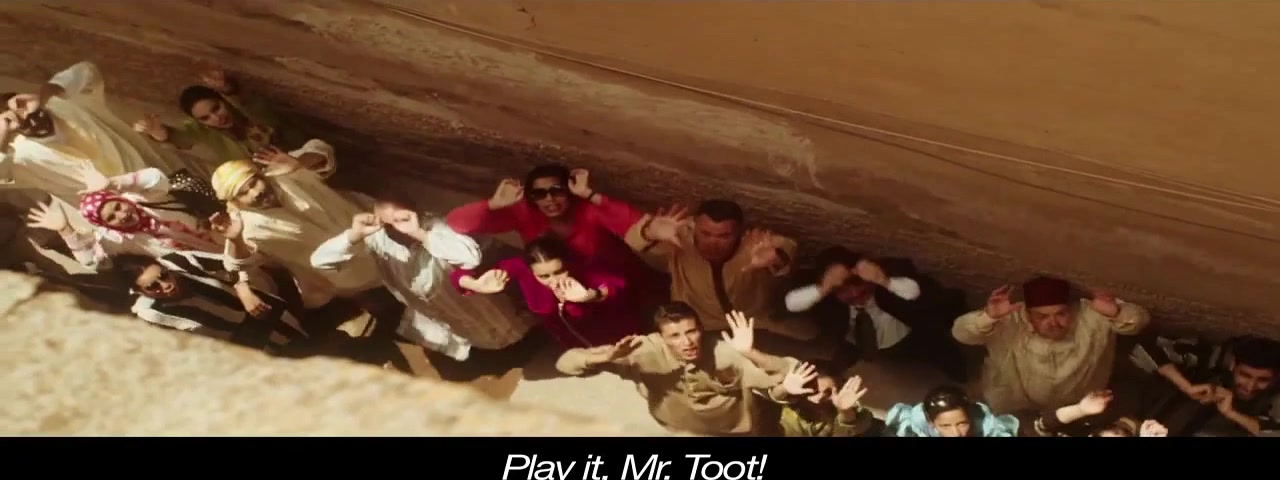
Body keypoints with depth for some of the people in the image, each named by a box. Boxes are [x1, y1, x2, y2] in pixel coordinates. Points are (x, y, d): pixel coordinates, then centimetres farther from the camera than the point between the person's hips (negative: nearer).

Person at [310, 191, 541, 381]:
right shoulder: (375, 235, -21)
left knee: (522, 351, 5)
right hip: (431, 320, 3)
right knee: (455, 376, 14)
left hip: (471, 310, -3)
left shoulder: (432, 226, -31)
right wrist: (353, 235, -42)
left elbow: (471, 257, -51)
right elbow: (319, 261, -24)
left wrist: (420, 234, -54)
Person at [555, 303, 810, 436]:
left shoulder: (727, 354, -27)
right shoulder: (648, 352, -25)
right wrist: (605, 357, -46)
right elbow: (565, 363, -25)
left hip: (734, 431, -1)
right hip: (674, 430, 1)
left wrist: (751, 353, -49)